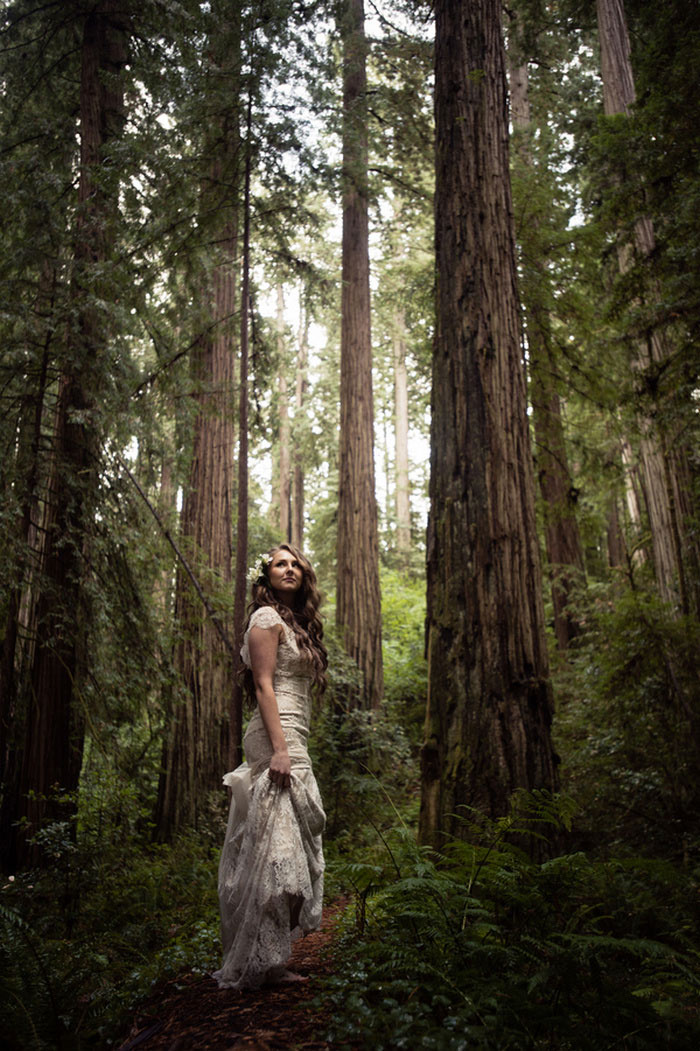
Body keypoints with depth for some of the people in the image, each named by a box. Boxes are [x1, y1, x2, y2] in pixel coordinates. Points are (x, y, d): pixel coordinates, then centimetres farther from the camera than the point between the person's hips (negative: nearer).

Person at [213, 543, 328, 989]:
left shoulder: (298, 623, 23)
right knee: (276, 850, -9)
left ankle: (271, 960, 15)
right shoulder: (268, 618, -4)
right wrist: (279, 748, -21)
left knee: (291, 850, 8)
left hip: (294, 740, 9)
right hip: (277, 739, -9)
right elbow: (263, 685, -13)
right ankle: (256, 965, -1)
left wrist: (293, 747, 19)